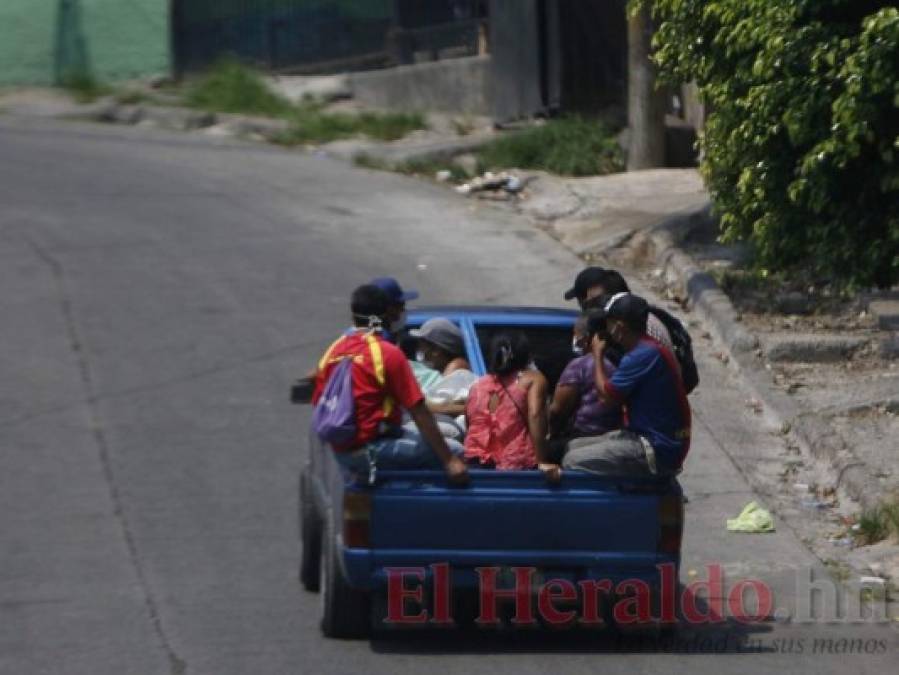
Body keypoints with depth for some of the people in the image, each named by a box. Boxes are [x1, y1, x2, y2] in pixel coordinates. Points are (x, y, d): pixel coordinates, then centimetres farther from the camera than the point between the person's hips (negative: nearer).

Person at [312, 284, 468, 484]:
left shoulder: (332, 352, 6)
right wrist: (449, 460, -14)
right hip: (374, 450, -8)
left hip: (341, 453, 8)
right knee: (455, 451, -5)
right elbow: (419, 412, -15)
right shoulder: (388, 353, -12)